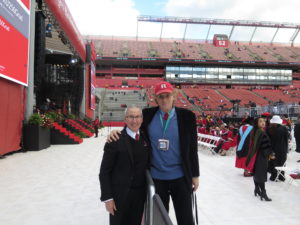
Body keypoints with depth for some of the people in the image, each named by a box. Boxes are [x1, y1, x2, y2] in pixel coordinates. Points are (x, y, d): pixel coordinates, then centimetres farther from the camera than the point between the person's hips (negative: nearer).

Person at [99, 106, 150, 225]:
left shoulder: (146, 139, 2)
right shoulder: (115, 140, -13)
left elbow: (147, 165, 9)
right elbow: (104, 172, -10)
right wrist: (107, 197, -13)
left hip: (140, 193, 4)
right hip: (120, 193, -4)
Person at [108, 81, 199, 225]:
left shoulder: (187, 116, -7)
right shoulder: (148, 115, -3)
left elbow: (192, 148, -2)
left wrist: (195, 175, 1)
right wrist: (117, 133, -13)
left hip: (180, 177, -1)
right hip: (156, 177, 2)